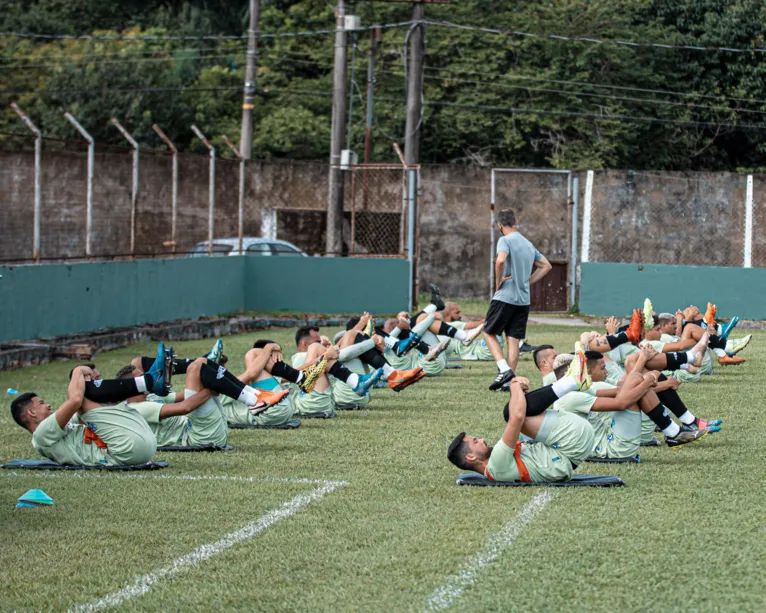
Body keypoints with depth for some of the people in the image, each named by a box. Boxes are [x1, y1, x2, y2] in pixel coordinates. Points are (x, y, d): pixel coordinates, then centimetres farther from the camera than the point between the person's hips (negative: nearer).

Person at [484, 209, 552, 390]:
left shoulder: (505, 241, -8)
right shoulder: (528, 244, 15)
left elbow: (501, 260, -28)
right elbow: (546, 266, 21)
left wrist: (498, 282, -13)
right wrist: (527, 282, 15)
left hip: (505, 297, -6)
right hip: (524, 299, 6)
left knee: (489, 333, 6)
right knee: (514, 340, 7)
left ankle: (504, 369, -13)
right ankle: (509, 381, 4)